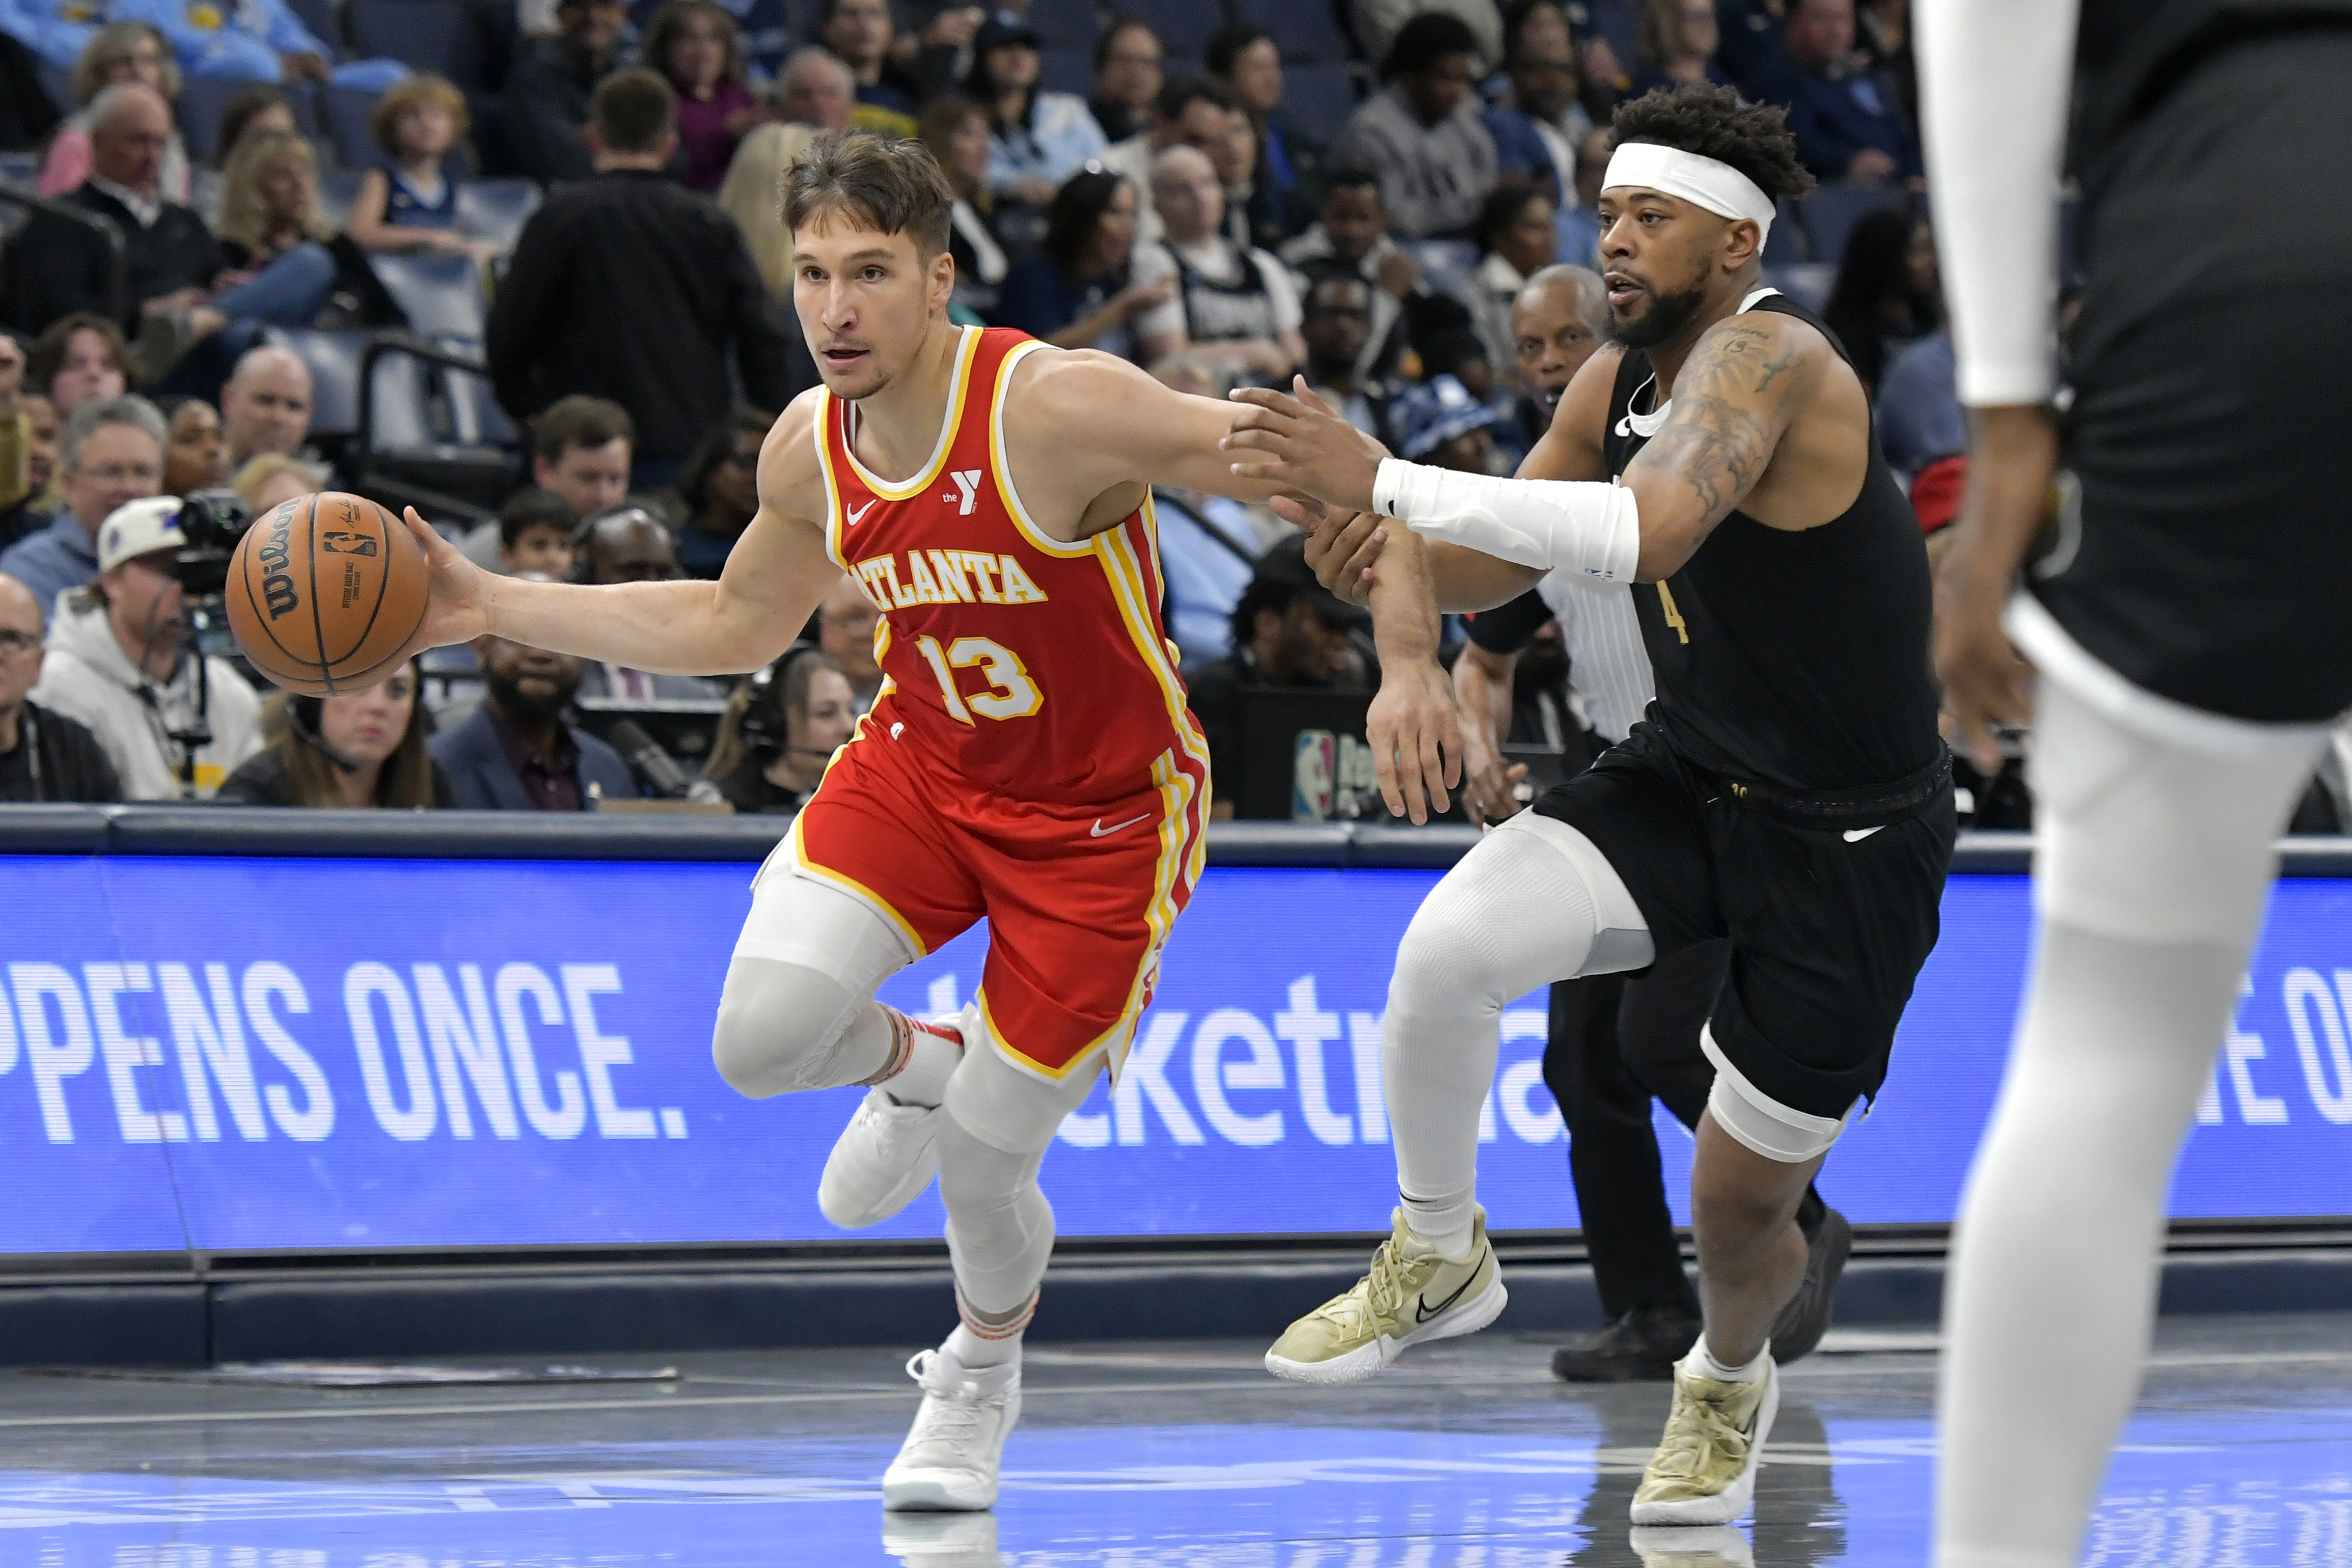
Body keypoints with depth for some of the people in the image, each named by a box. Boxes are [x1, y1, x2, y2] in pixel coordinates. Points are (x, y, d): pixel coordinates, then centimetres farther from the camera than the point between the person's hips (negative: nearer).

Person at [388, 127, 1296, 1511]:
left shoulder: (1057, 408, -28)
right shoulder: (811, 451, -8)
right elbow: (734, 628, 11)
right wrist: (495, 607, 7)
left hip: (1102, 818, -4)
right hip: (927, 764, 4)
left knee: (981, 1167, -1)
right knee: (761, 1038, -20)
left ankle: (985, 1366, 35)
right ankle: (912, 1067, 18)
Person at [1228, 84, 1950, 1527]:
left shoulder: (1769, 355, -25)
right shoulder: (1621, 378, 1)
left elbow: (1649, 533, -43)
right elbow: (1489, 562, 11)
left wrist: (1386, 482, -44)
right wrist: (1410, 655, -13)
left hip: (1849, 845, -6)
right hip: (1689, 777, 6)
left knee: (1742, 1204, 3)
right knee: (1449, 945, -22)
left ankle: (1728, 1380, 40)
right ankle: (1440, 1259, 1)